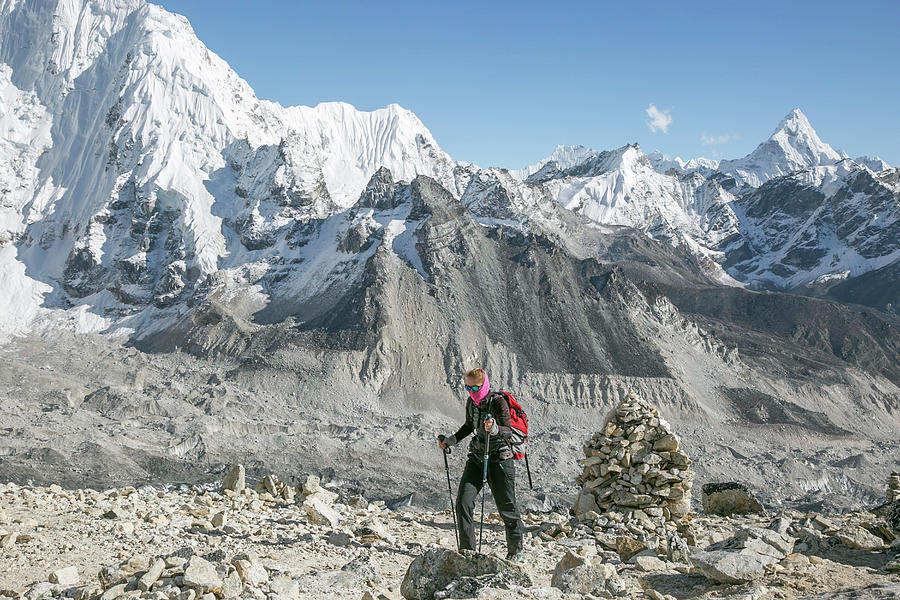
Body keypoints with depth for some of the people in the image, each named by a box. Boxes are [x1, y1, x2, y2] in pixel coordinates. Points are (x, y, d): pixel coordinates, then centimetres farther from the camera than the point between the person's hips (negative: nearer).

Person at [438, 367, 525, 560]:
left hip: (500, 459, -5)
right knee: (463, 503, -8)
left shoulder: (498, 402, -15)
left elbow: (508, 431, -25)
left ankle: (516, 549, 26)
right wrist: (452, 440, 15)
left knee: (506, 507, 4)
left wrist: (494, 429, -44)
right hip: (476, 457, 6)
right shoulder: (471, 402, 4)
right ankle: (467, 549, 1)